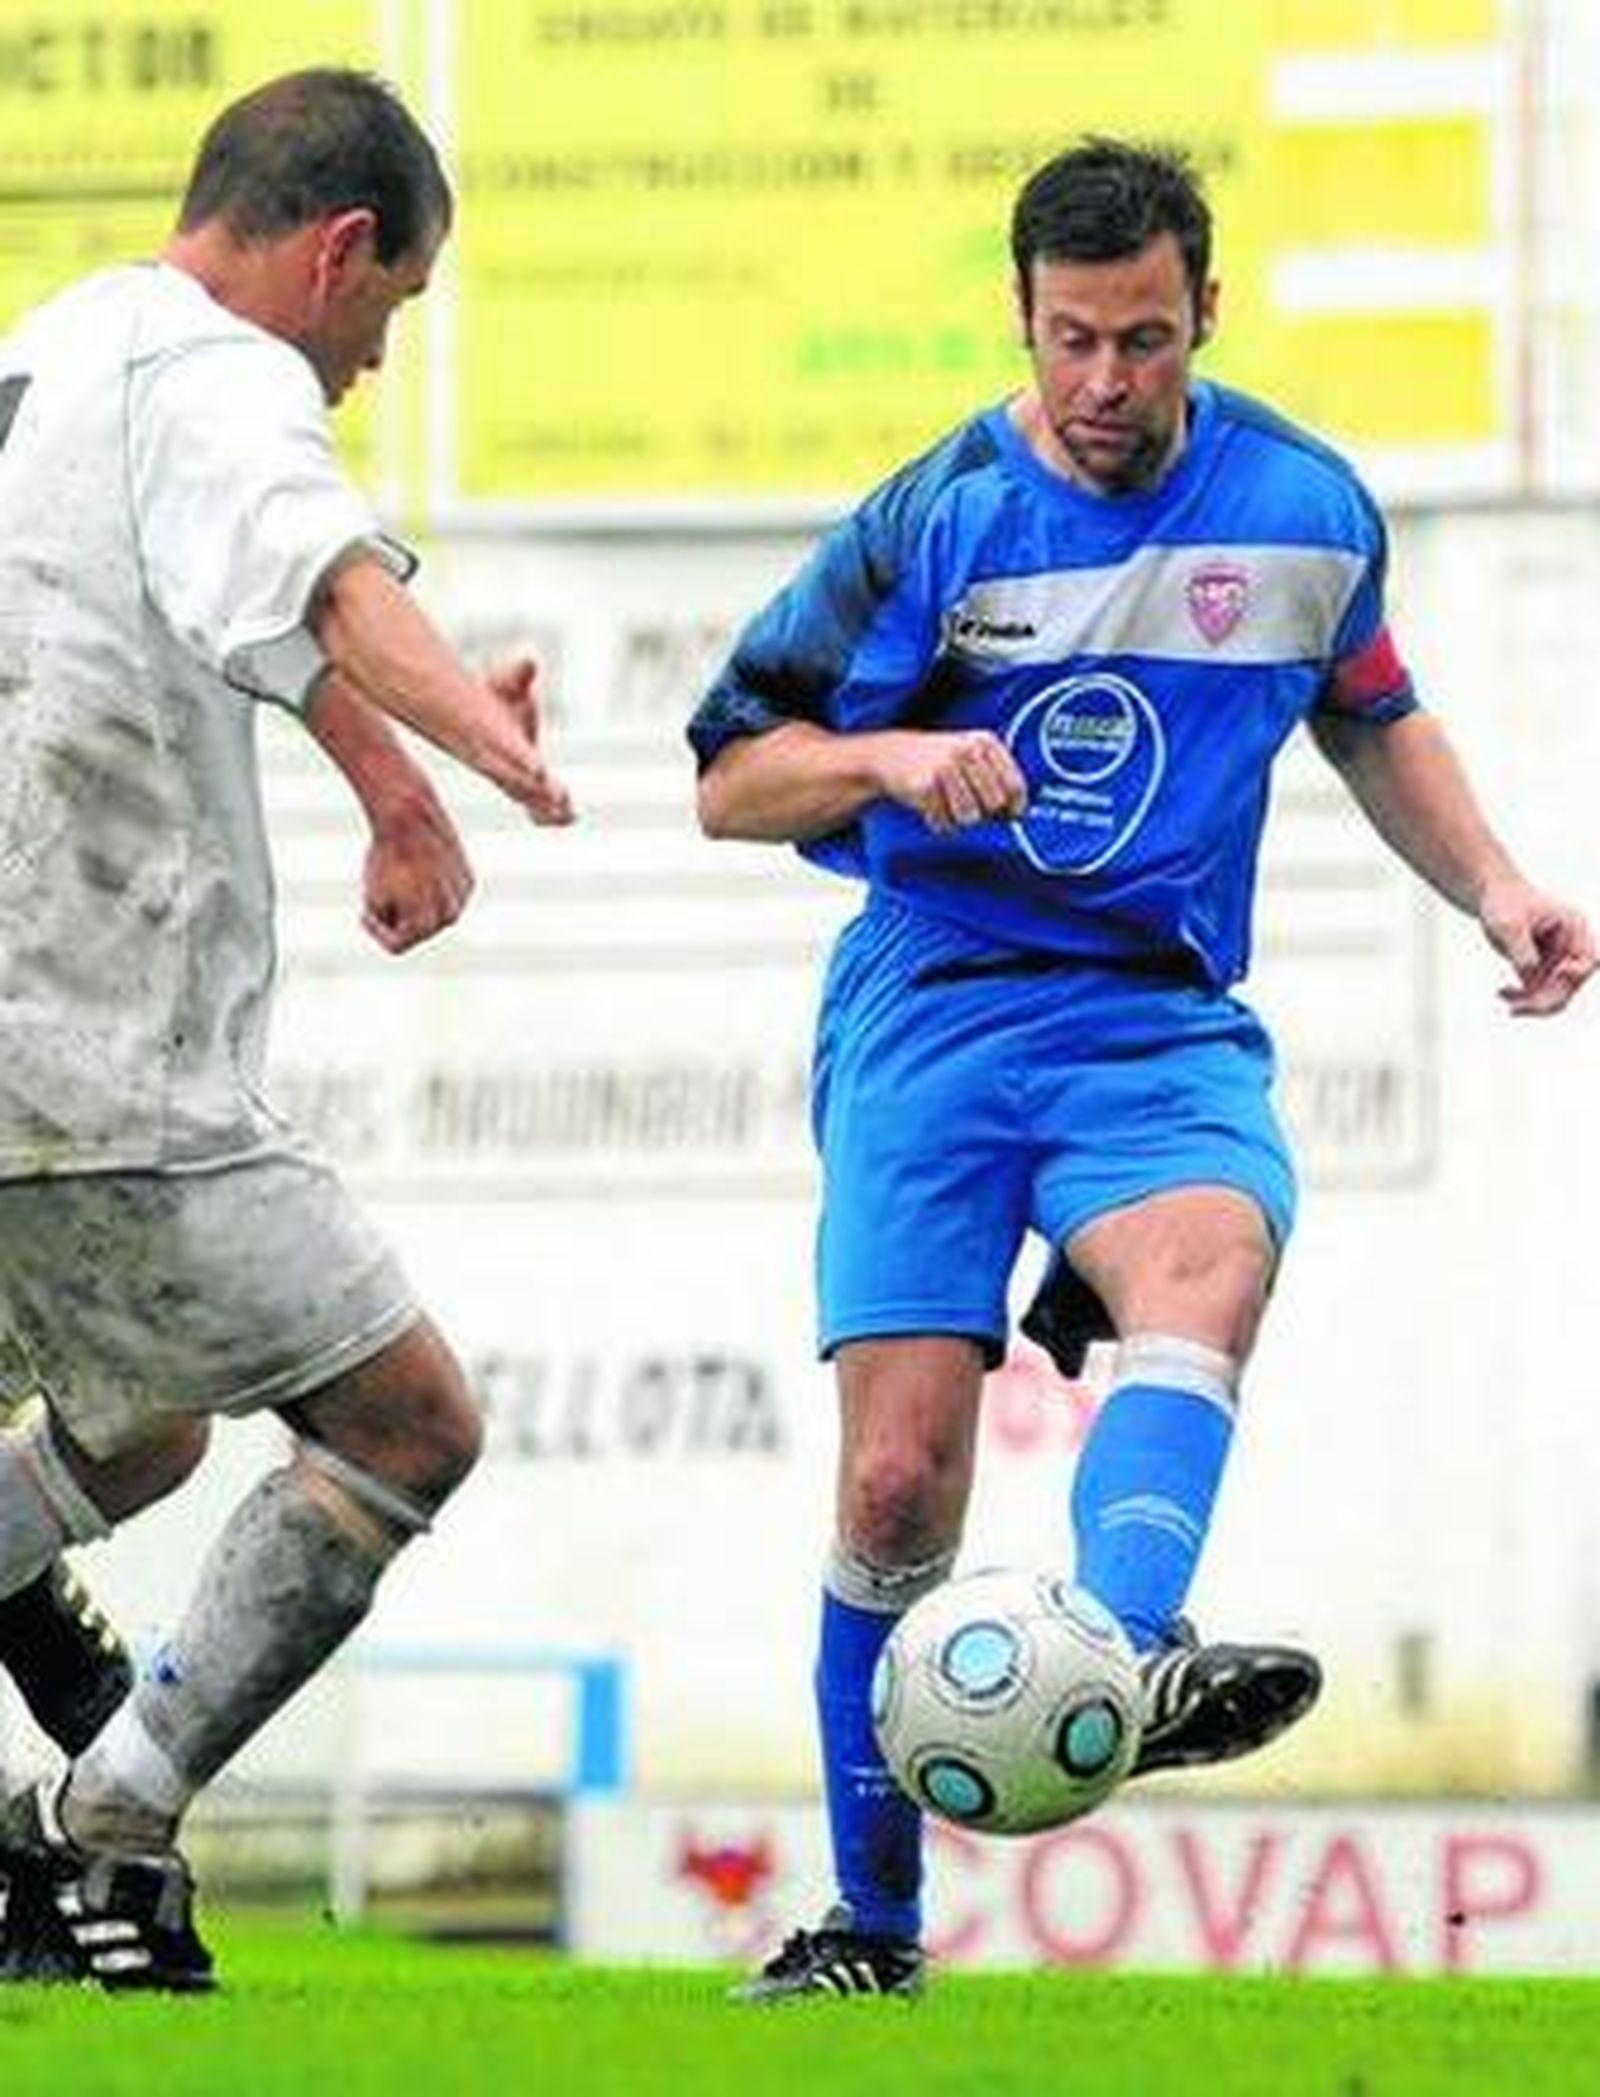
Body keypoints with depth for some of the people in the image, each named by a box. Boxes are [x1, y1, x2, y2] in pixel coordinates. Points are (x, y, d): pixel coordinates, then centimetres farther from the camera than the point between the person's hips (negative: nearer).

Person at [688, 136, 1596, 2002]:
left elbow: (1367, 712, 25)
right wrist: (891, 755, -20)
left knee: (1208, 1265, -34)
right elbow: (730, 781, 0)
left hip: (1162, 1018, 1)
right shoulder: (933, 523, -3)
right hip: (933, 1016, -1)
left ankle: (1125, 1659, -59)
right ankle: (872, 1926, 7)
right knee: (898, 1481, -9)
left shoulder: (1307, 509, 5)